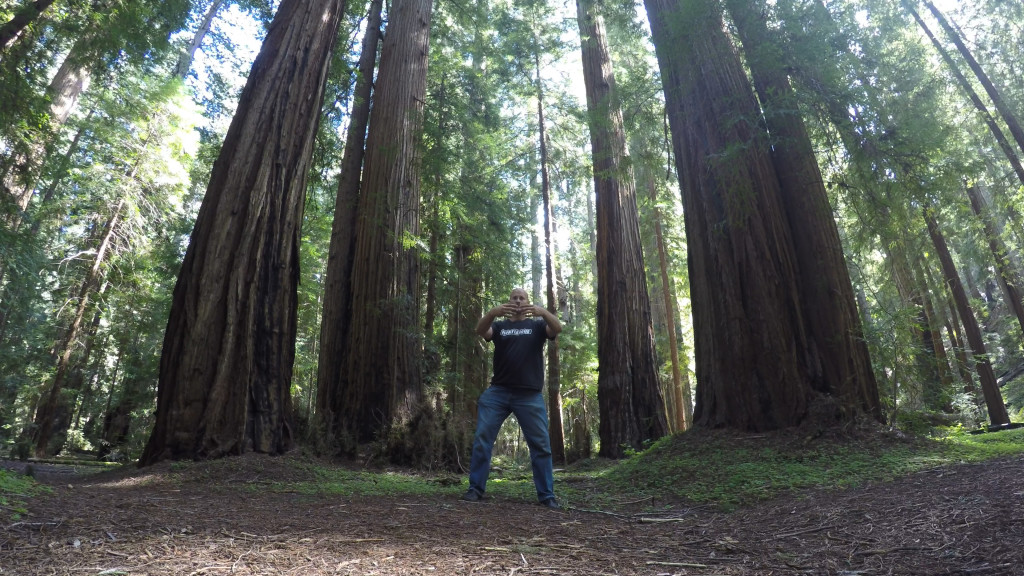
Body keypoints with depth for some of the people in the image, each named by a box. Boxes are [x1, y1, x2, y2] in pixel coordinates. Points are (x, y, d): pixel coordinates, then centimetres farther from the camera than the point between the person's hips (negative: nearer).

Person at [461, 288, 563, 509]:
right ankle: (476, 489, 9)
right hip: (497, 392, 1)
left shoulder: (537, 325, 13)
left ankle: (547, 495, 8)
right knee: (481, 438, -2)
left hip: (530, 395, -1)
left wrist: (542, 312, -29)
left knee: (541, 444, -1)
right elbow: (480, 330, -7)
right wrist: (492, 312, -29)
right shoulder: (499, 326, 14)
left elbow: (557, 328, -8)